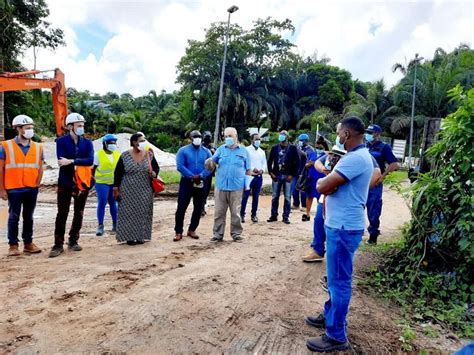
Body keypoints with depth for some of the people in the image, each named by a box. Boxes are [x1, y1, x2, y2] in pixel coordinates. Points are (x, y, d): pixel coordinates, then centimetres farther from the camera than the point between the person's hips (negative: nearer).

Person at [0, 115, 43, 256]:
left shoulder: (38, 147, 7)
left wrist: (37, 184, 4)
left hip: (32, 189, 3)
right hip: (14, 189, -3)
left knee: (28, 217, 11)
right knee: (14, 217, 4)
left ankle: (28, 243, 21)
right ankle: (13, 245, 14)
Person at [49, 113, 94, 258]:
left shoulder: (87, 143, 6)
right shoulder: (61, 141, -2)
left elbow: (90, 160, -11)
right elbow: (62, 162, -14)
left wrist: (72, 161, -20)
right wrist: (80, 164, -13)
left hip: (82, 182, 3)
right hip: (65, 182, -3)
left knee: (79, 213, 9)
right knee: (62, 213, -1)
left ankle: (73, 241, 21)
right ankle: (58, 244, 5)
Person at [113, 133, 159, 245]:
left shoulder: (149, 154, 2)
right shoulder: (125, 156, -4)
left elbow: (156, 167, 10)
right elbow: (118, 173, 0)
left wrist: (154, 173, -13)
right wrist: (116, 189, -2)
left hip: (144, 191, 2)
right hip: (128, 191, -2)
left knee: (143, 213, 5)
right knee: (129, 213, 2)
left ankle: (141, 236, 16)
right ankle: (129, 237, 13)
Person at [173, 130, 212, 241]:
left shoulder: (206, 152, 6)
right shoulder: (183, 150, -2)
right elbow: (180, 166, -13)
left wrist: (200, 176, -20)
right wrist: (192, 176, -20)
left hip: (201, 183, 3)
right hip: (186, 182, -3)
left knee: (198, 207, 8)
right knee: (181, 207, -4)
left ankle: (192, 230, 22)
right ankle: (178, 232, 4)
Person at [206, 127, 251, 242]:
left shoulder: (243, 150, 6)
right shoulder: (220, 149, 9)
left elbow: (248, 169, 8)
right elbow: (213, 161, 1)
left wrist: (247, 183, 1)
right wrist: (209, 163, -23)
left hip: (236, 187, -1)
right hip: (221, 186, 2)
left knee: (235, 212, 5)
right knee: (219, 212, 5)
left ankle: (236, 234, 16)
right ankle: (218, 234, 14)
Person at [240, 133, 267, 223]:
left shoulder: (262, 151, 13)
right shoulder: (247, 150, -4)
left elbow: (264, 163, 12)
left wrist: (262, 170, -8)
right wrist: (252, 169, -21)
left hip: (259, 177, 5)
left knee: (256, 197, 9)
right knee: (245, 196, -3)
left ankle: (254, 215, 18)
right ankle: (242, 214, 7)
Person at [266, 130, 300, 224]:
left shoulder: (292, 148, 0)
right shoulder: (274, 148, 8)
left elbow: (297, 162, -2)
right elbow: (269, 161, 10)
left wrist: (292, 175, -8)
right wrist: (271, 173, 0)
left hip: (288, 176, -2)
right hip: (276, 175, 2)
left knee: (287, 197, 2)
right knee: (275, 196, 7)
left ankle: (286, 216, 10)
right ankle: (274, 215, 17)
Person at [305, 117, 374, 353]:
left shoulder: (355, 158, -21)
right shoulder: (357, 156, 15)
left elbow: (323, 186, -24)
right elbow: (333, 188, 19)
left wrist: (323, 182, -4)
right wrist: (328, 183, 1)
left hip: (344, 227, -10)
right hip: (340, 224, 11)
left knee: (339, 280, -2)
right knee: (335, 277, 21)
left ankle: (336, 336, 10)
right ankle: (330, 315, 36)